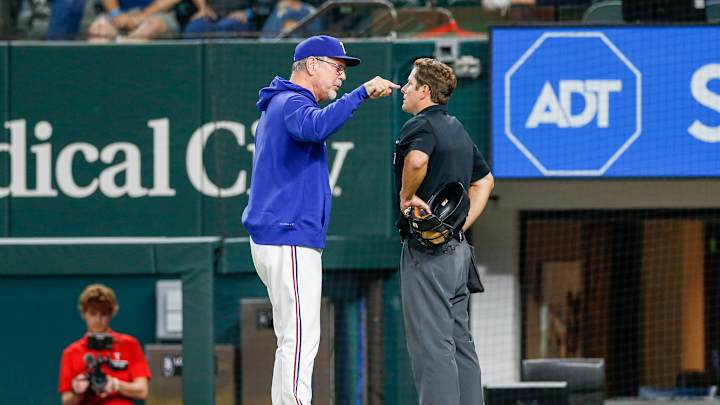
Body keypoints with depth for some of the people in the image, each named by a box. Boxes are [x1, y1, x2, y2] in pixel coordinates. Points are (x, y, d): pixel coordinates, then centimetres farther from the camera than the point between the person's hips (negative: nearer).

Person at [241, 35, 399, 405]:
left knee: (294, 342, 13)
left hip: (272, 239, 11)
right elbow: (317, 127, -34)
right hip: (290, 239, -11)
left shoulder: (278, 106, 23)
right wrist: (362, 93, -34)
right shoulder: (292, 103, -11)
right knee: (300, 342, -13)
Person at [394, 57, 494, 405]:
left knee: (430, 344, -9)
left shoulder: (420, 126, -11)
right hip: (457, 247, 9)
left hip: (426, 249, -9)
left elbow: (417, 158, -35)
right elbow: (485, 180, 27)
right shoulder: (457, 129, 18)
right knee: (459, 340, 13)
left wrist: (406, 197, -19)